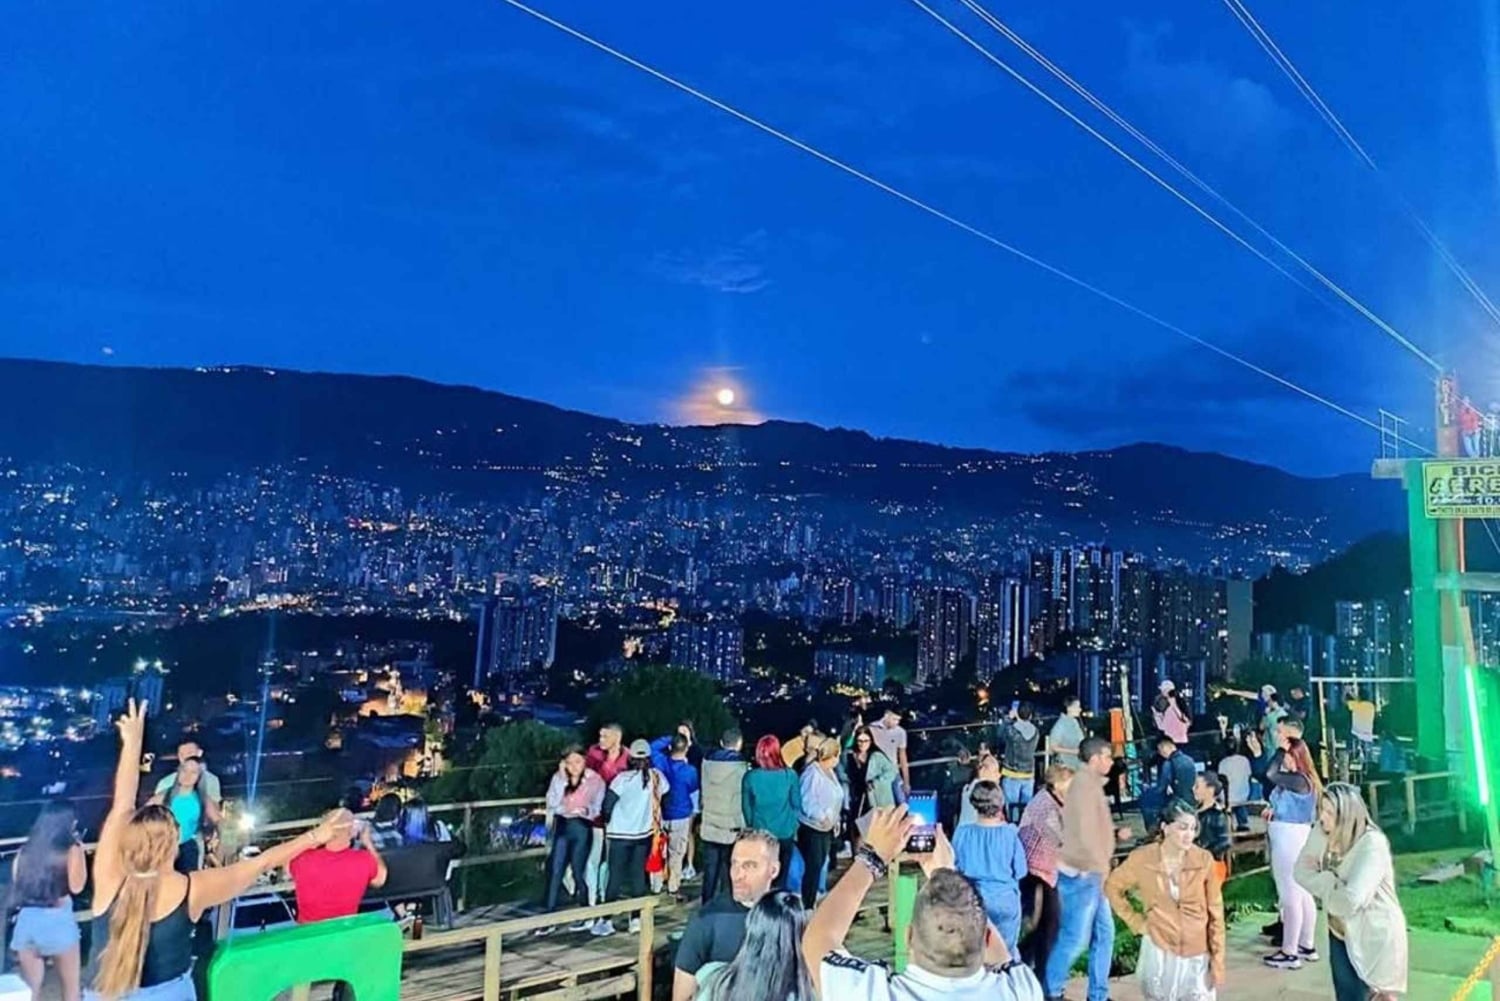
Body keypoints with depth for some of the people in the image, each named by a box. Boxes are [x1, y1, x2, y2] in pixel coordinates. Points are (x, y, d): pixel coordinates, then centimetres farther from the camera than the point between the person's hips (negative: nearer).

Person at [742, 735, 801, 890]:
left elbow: (746, 807, -2)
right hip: (784, 834, 0)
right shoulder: (790, 775, -12)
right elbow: (796, 805, -3)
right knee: (780, 878, 13)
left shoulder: (750, 776, -12)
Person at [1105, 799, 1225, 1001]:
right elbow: (1112, 887, 5)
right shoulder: (1142, 858, -11)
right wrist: (1137, 923, 0)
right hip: (1159, 950, 0)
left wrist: (1217, 962, -2)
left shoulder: (1204, 860, -10)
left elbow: (1215, 915, -3)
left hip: (1197, 955, 0)